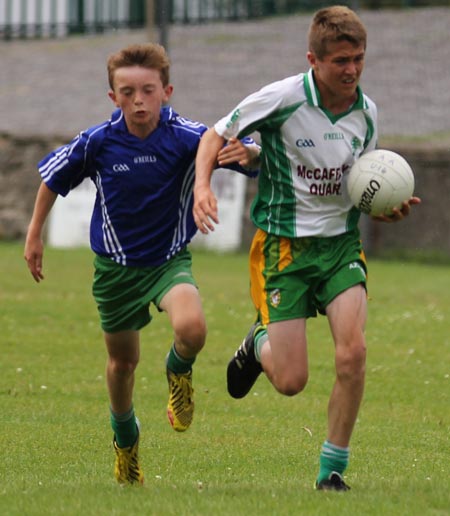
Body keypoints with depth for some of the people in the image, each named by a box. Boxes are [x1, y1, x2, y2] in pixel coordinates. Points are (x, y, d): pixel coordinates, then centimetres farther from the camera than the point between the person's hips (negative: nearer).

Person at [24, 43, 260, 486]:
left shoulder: (187, 137, -20)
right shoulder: (97, 143, -15)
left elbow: (250, 154, -26)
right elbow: (52, 178, 3)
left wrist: (248, 154, -50)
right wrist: (35, 233, 9)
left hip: (170, 258, -2)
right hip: (116, 264, 2)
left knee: (191, 328, -31)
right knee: (122, 362, 15)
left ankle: (178, 372, 7)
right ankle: (125, 440, 44)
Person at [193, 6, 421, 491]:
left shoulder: (365, 113, 1)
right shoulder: (282, 98, -14)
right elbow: (215, 136, -4)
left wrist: (386, 209, -6)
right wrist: (202, 186, -22)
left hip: (341, 243, 3)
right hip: (283, 246, -3)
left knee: (352, 351, -19)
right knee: (290, 380, -8)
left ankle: (332, 470, -3)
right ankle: (260, 344, 31)